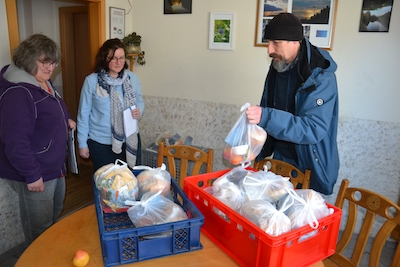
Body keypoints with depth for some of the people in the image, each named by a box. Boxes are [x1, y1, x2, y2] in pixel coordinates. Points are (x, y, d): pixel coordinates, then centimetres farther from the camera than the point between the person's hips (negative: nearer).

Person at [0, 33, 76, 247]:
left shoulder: (44, 83, 6)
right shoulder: (18, 93, -26)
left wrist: (66, 120, 4)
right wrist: (31, 174, -25)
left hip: (54, 166, 11)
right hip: (35, 173, -10)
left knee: (55, 216, 29)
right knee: (39, 231, 9)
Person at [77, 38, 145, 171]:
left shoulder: (132, 78, -1)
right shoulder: (91, 81, -9)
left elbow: (139, 101, 12)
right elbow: (83, 114, -3)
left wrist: (139, 111, -12)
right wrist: (82, 143, -1)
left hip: (130, 140, 3)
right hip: (101, 144, -2)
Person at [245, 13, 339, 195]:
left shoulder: (321, 76, -22)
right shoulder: (277, 67, -1)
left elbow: (314, 129, -30)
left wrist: (266, 117, -40)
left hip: (311, 169, -6)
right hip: (279, 160, 6)